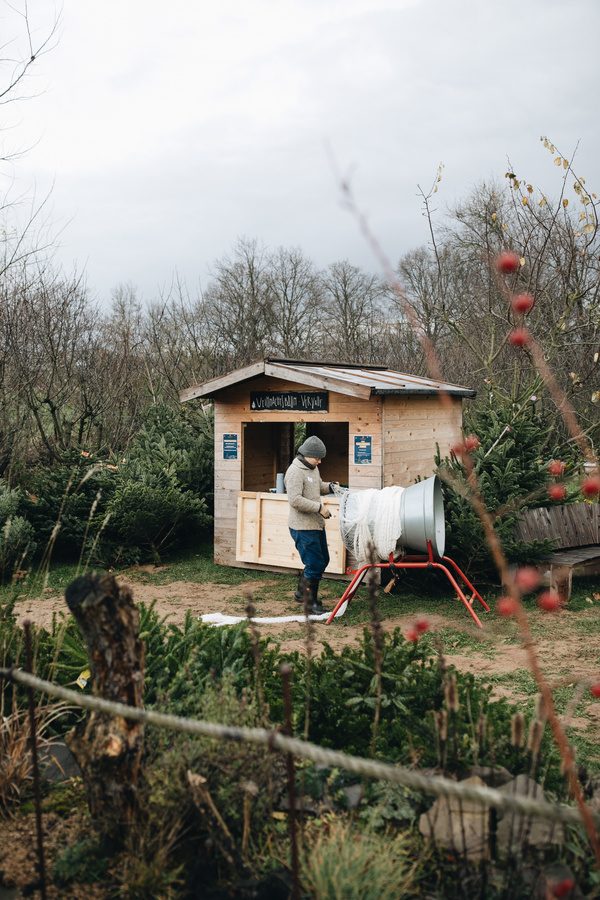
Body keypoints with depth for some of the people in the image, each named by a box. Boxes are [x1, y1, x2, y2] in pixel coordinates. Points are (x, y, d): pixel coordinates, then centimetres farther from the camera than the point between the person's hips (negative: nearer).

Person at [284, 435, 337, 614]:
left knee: (323, 561, 18)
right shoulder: (295, 472, -18)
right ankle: (310, 603, 5)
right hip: (303, 528, -10)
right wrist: (319, 507, -23)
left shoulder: (312, 468, 12)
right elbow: (295, 500, -26)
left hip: (317, 525, 10)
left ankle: (301, 592, 34)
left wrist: (329, 487, 7)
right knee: (315, 564, -8)